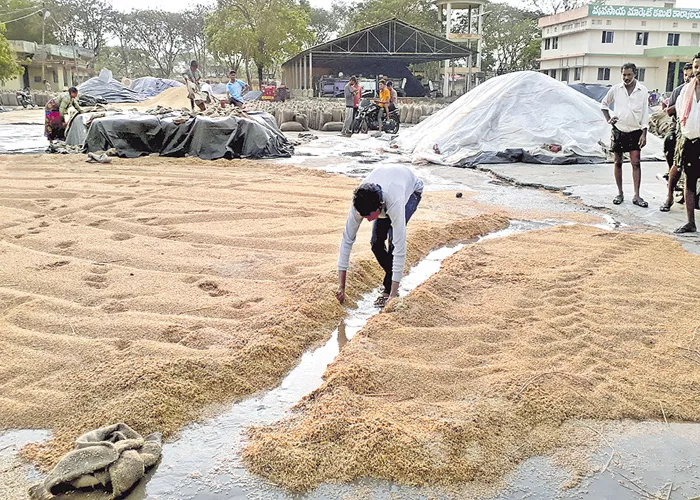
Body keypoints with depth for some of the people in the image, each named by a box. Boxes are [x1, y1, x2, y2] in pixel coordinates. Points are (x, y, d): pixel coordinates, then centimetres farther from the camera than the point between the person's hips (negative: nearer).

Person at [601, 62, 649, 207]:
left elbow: (645, 114, -1)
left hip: (635, 131, -1)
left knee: (636, 163, -4)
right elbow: (604, 104, 16)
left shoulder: (642, 91, -2)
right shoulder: (615, 89, 0)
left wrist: (644, 134, -6)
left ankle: (636, 196, -2)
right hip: (619, 130, 1)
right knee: (618, 162, 5)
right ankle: (620, 194, 15)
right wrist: (608, 119, 2)